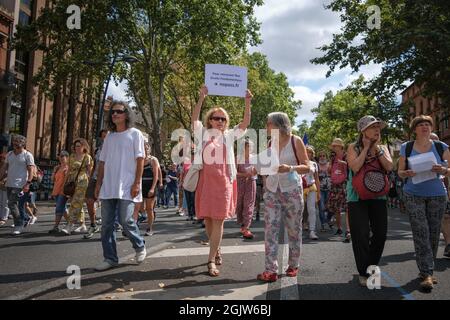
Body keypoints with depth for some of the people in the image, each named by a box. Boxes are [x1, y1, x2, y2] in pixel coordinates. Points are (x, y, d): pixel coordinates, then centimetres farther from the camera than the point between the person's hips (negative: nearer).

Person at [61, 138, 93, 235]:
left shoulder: (87, 157, 1)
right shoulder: (72, 157, 16)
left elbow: (90, 172, -2)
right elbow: (69, 171, 18)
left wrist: (90, 184, -8)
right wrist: (66, 182, 12)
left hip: (82, 182, -6)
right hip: (72, 182, 6)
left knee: (75, 203, -12)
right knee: (78, 205, 8)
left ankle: (70, 225, -13)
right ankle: (82, 226, 14)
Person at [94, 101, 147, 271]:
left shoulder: (135, 134, 2)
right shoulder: (109, 136, 16)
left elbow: (140, 159, -5)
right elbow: (102, 162, 17)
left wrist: (137, 183, -13)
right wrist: (98, 183, 11)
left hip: (126, 187, -5)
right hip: (108, 186, 6)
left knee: (126, 220, -10)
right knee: (106, 224, 4)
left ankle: (140, 246, 17)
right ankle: (110, 258, 14)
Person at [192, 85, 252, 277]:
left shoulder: (229, 135, 10)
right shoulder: (203, 133, 7)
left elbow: (245, 124, 1)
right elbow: (194, 118, -6)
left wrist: (247, 103, -11)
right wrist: (202, 98, -16)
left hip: (223, 181, 0)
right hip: (206, 180, 1)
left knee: (218, 221, -4)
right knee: (208, 219, 8)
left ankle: (211, 260, -1)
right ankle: (217, 250, 30)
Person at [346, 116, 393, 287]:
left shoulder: (383, 148, 11)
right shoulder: (353, 148, -1)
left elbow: (389, 167, -6)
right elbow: (355, 167, -18)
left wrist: (376, 147, -8)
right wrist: (366, 147, -11)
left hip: (378, 195, 4)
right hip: (358, 196, -4)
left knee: (380, 234, 6)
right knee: (361, 235, -3)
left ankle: (371, 266, 29)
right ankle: (364, 273, 12)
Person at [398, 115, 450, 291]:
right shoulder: (406, 148, 2)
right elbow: (400, 172, 6)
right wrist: (406, 174, -16)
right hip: (414, 195, -1)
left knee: (433, 233, 6)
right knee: (421, 233, -7)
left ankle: (426, 270, 21)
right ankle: (427, 274, -3)